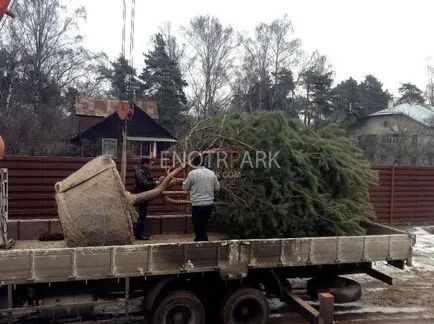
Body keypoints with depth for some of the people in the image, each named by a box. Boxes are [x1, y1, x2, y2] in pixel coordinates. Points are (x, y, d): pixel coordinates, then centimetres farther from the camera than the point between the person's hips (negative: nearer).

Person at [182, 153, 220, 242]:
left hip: (197, 205, -5)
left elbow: (185, 188, -2)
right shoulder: (211, 173, 2)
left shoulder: (192, 173, -10)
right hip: (209, 204, 5)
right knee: (203, 228, 21)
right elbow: (217, 188, 10)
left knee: (198, 230, 6)